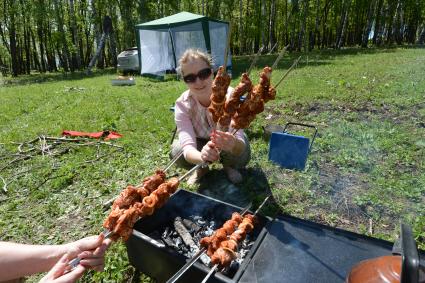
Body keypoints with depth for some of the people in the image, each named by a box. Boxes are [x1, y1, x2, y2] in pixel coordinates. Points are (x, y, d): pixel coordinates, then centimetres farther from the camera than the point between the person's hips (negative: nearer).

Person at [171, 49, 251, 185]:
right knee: (176, 151, -28)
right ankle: (201, 169, 6)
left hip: (226, 142, -1)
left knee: (242, 155, -33)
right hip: (200, 145, 1)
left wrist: (233, 144, -65)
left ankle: (229, 166, 5)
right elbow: (187, 146, -38)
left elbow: (239, 141, -39)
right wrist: (201, 156, -63)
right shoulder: (182, 105, -27)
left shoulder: (229, 95, -31)